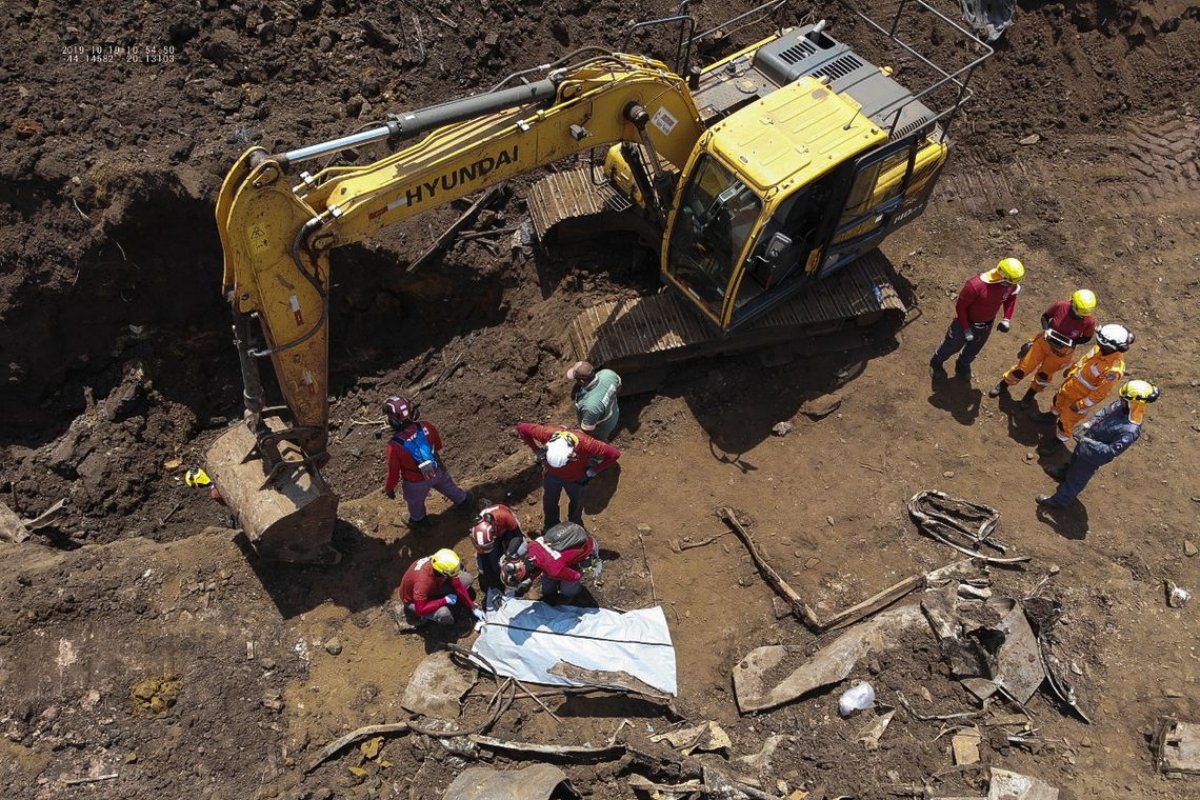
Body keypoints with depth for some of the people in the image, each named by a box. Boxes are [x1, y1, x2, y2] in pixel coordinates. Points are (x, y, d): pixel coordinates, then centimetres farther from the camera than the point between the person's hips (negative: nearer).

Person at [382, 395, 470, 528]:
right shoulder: (427, 427, -28)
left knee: (415, 502, 32)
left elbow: (393, 472, -23)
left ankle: (418, 519, 61)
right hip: (437, 470, 3)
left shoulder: (394, 446, -39)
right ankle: (462, 500, 64)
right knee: (448, 486, 35)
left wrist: (389, 488, -2)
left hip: (416, 482, -3)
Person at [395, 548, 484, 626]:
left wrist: (474, 609, -9)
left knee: (467, 579, -5)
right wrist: (445, 600, -36)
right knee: (443, 614, -35)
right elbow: (420, 610, -41)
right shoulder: (423, 581, -44)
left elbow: (458, 587, -12)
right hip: (413, 600, -6)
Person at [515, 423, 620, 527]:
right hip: (551, 475, 1)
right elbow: (521, 428, -22)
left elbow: (614, 453, -34)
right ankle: (550, 528, 56)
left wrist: (592, 471, -22)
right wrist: (537, 452, -16)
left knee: (577, 502, 28)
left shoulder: (584, 444, -45)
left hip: (576, 479, -1)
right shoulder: (547, 433, -40)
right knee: (549, 502, 25)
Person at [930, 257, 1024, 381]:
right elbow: (960, 307, -25)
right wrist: (966, 329, -22)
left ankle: (963, 365, 58)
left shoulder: (1012, 286, -21)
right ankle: (937, 362, 49)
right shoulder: (976, 285, -38)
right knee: (953, 346, 20)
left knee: (973, 350, 28)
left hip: (986, 326, 5)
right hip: (967, 323, -5)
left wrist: (1007, 319, -9)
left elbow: (1011, 299, 3)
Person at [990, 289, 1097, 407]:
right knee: (1024, 367, 11)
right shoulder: (1061, 306, -25)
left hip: (1061, 351, 0)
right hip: (1044, 342, 0)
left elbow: (1087, 338, -7)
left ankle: (1030, 395, 43)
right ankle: (1003, 385, 35)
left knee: (1044, 375, 17)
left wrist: (1070, 342, -22)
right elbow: (1045, 316, -7)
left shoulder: (1089, 321, -25)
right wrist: (1046, 330, -24)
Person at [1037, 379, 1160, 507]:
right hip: (1087, 440, 7)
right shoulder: (1123, 405, -20)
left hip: (1093, 455, -7)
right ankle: (1064, 473, 67)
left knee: (1076, 479, 19)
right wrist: (1090, 423, -10)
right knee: (1075, 460, 37)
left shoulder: (1130, 431, -39)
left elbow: (1112, 451, -33)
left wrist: (1091, 443, -32)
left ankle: (1061, 500, 43)